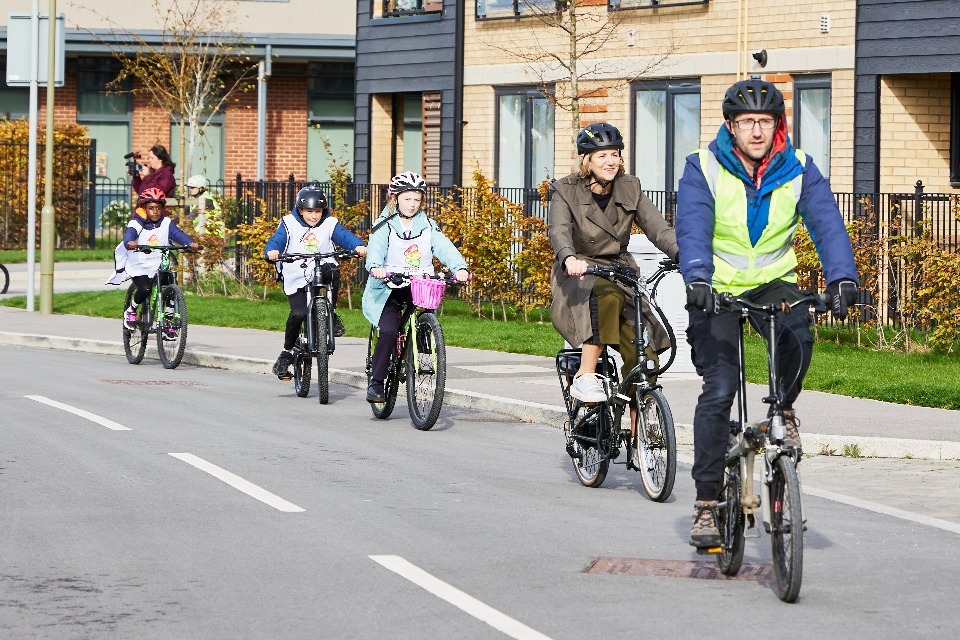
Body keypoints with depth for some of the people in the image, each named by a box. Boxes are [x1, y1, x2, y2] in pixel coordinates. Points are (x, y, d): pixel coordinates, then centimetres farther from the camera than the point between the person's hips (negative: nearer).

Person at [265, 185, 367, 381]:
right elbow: (276, 240, -8)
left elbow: (344, 236, -7)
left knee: (332, 272, -35)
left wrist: (358, 246, -28)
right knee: (298, 313, -21)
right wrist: (272, 251, -31)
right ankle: (287, 352, 0)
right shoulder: (289, 224, 4)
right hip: (297, 278, -1)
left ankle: (331, 314, -14)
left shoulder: (330, 225, 6)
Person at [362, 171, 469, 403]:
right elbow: (376, 249, -17)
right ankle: (376, 382, -10)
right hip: (389, 288, -3)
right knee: (389, 332, -20)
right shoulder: (384, 226, 0)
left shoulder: (427, 226, 8)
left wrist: (459, 267, -26)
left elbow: (443, 247, -6)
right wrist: (375, 267, -40)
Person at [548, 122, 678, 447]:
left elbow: (657, 227, -7)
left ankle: (638, 430, -4)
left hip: (621, 274, 4)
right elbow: (559, 231, -23)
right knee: (608, 295, -40)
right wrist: (569, 258, -46)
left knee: (643, 351, -17)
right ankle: (585, 378, -32)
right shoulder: (566, 191, -5)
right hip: (579, 277, -3)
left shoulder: (629, 189, 5)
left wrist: (682, 254, -27)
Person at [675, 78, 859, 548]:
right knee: (719, 389, -13)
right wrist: (697, 278, -44)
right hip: (717, 288, -1)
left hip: (773, 282, 2)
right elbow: (693, 226, -25)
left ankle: (784, 409, 1)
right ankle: (706, 502, -5)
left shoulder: (797, 170, -6)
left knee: (798, 335, -31)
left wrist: (841, 278, -36)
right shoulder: (704, 168, -12)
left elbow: (826, 221, -19)